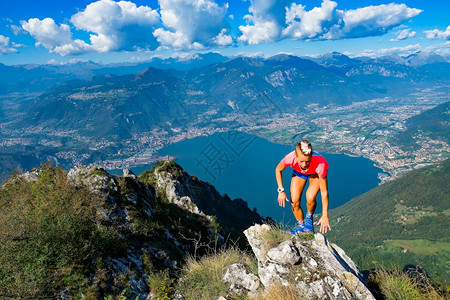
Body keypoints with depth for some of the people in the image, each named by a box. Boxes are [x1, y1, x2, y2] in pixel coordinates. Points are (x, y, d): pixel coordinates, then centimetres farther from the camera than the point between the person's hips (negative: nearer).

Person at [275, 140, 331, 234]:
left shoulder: (319, 164, -43)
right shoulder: (290, 158, -39)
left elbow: (324, 191, -32)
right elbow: (278, 170, -14)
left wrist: (325, 215, -29)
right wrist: (281, 190, -19)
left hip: (316, 173, -2)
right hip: (298, 172, 2)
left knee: (310, 198, -26)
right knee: (294, 202, -9)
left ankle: (309, 218, 9)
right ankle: (300, 226, 21)